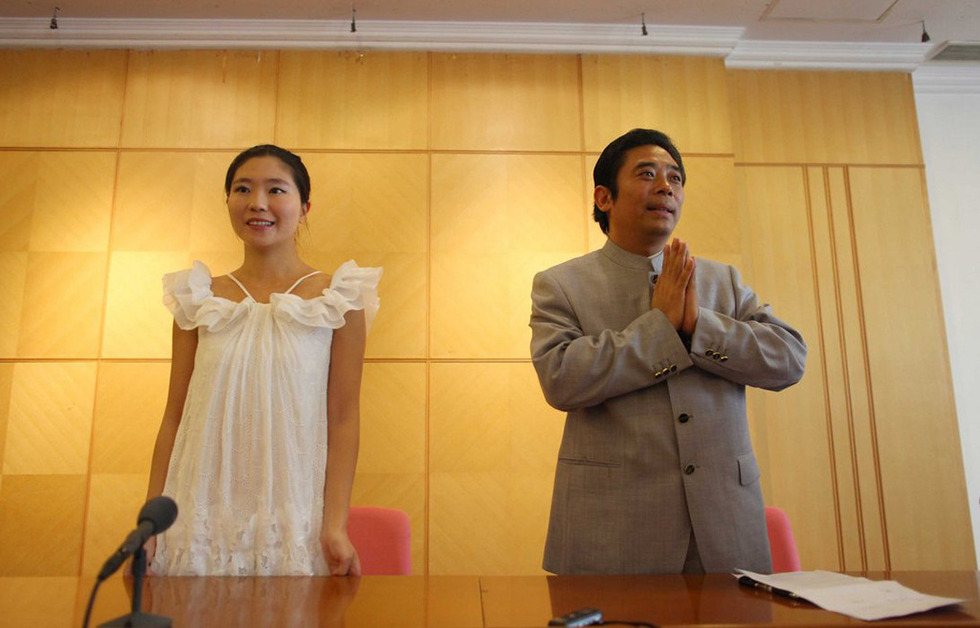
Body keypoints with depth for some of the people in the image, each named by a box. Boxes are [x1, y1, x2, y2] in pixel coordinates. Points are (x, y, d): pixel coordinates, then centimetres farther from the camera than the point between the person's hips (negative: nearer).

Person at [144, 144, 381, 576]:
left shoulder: (337, 299, -3)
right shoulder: (199, 299, 6)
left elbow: (343, 419, -5)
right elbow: (174, 416, 8)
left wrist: (335, 526, -10)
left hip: (295, 527, -2)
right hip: (203, 522, 3)